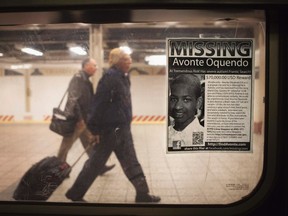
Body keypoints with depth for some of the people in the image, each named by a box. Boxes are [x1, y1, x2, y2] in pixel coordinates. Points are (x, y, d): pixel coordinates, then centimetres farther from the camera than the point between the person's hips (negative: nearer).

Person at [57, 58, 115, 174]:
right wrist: (79, 119, -24)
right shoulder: (78, 78, -16)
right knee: (66, 145, 5)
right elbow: (73, 100, -24)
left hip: (84, 119, 9)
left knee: (90, 144, 13)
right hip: (75, 119, -9)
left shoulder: (86, 80, 12)